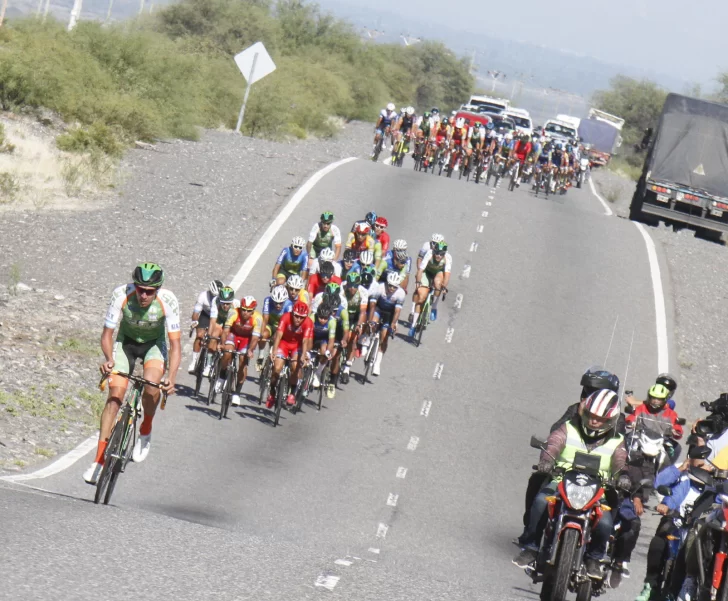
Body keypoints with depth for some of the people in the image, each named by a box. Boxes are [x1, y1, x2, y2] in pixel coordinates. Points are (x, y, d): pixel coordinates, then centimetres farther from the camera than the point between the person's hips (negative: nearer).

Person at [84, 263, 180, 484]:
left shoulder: (168, 301, -31)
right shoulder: (121, 295, -30)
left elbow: (175, 344, -29)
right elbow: (107, 333, -23)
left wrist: (171, 377, -43)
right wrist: (108, 359, -42)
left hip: (154, 344, 0)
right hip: (126, 340, 0)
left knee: (152, 384, -29)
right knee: (115, 392, -15)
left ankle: (145, 431, 2)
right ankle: (99, 460, -11)